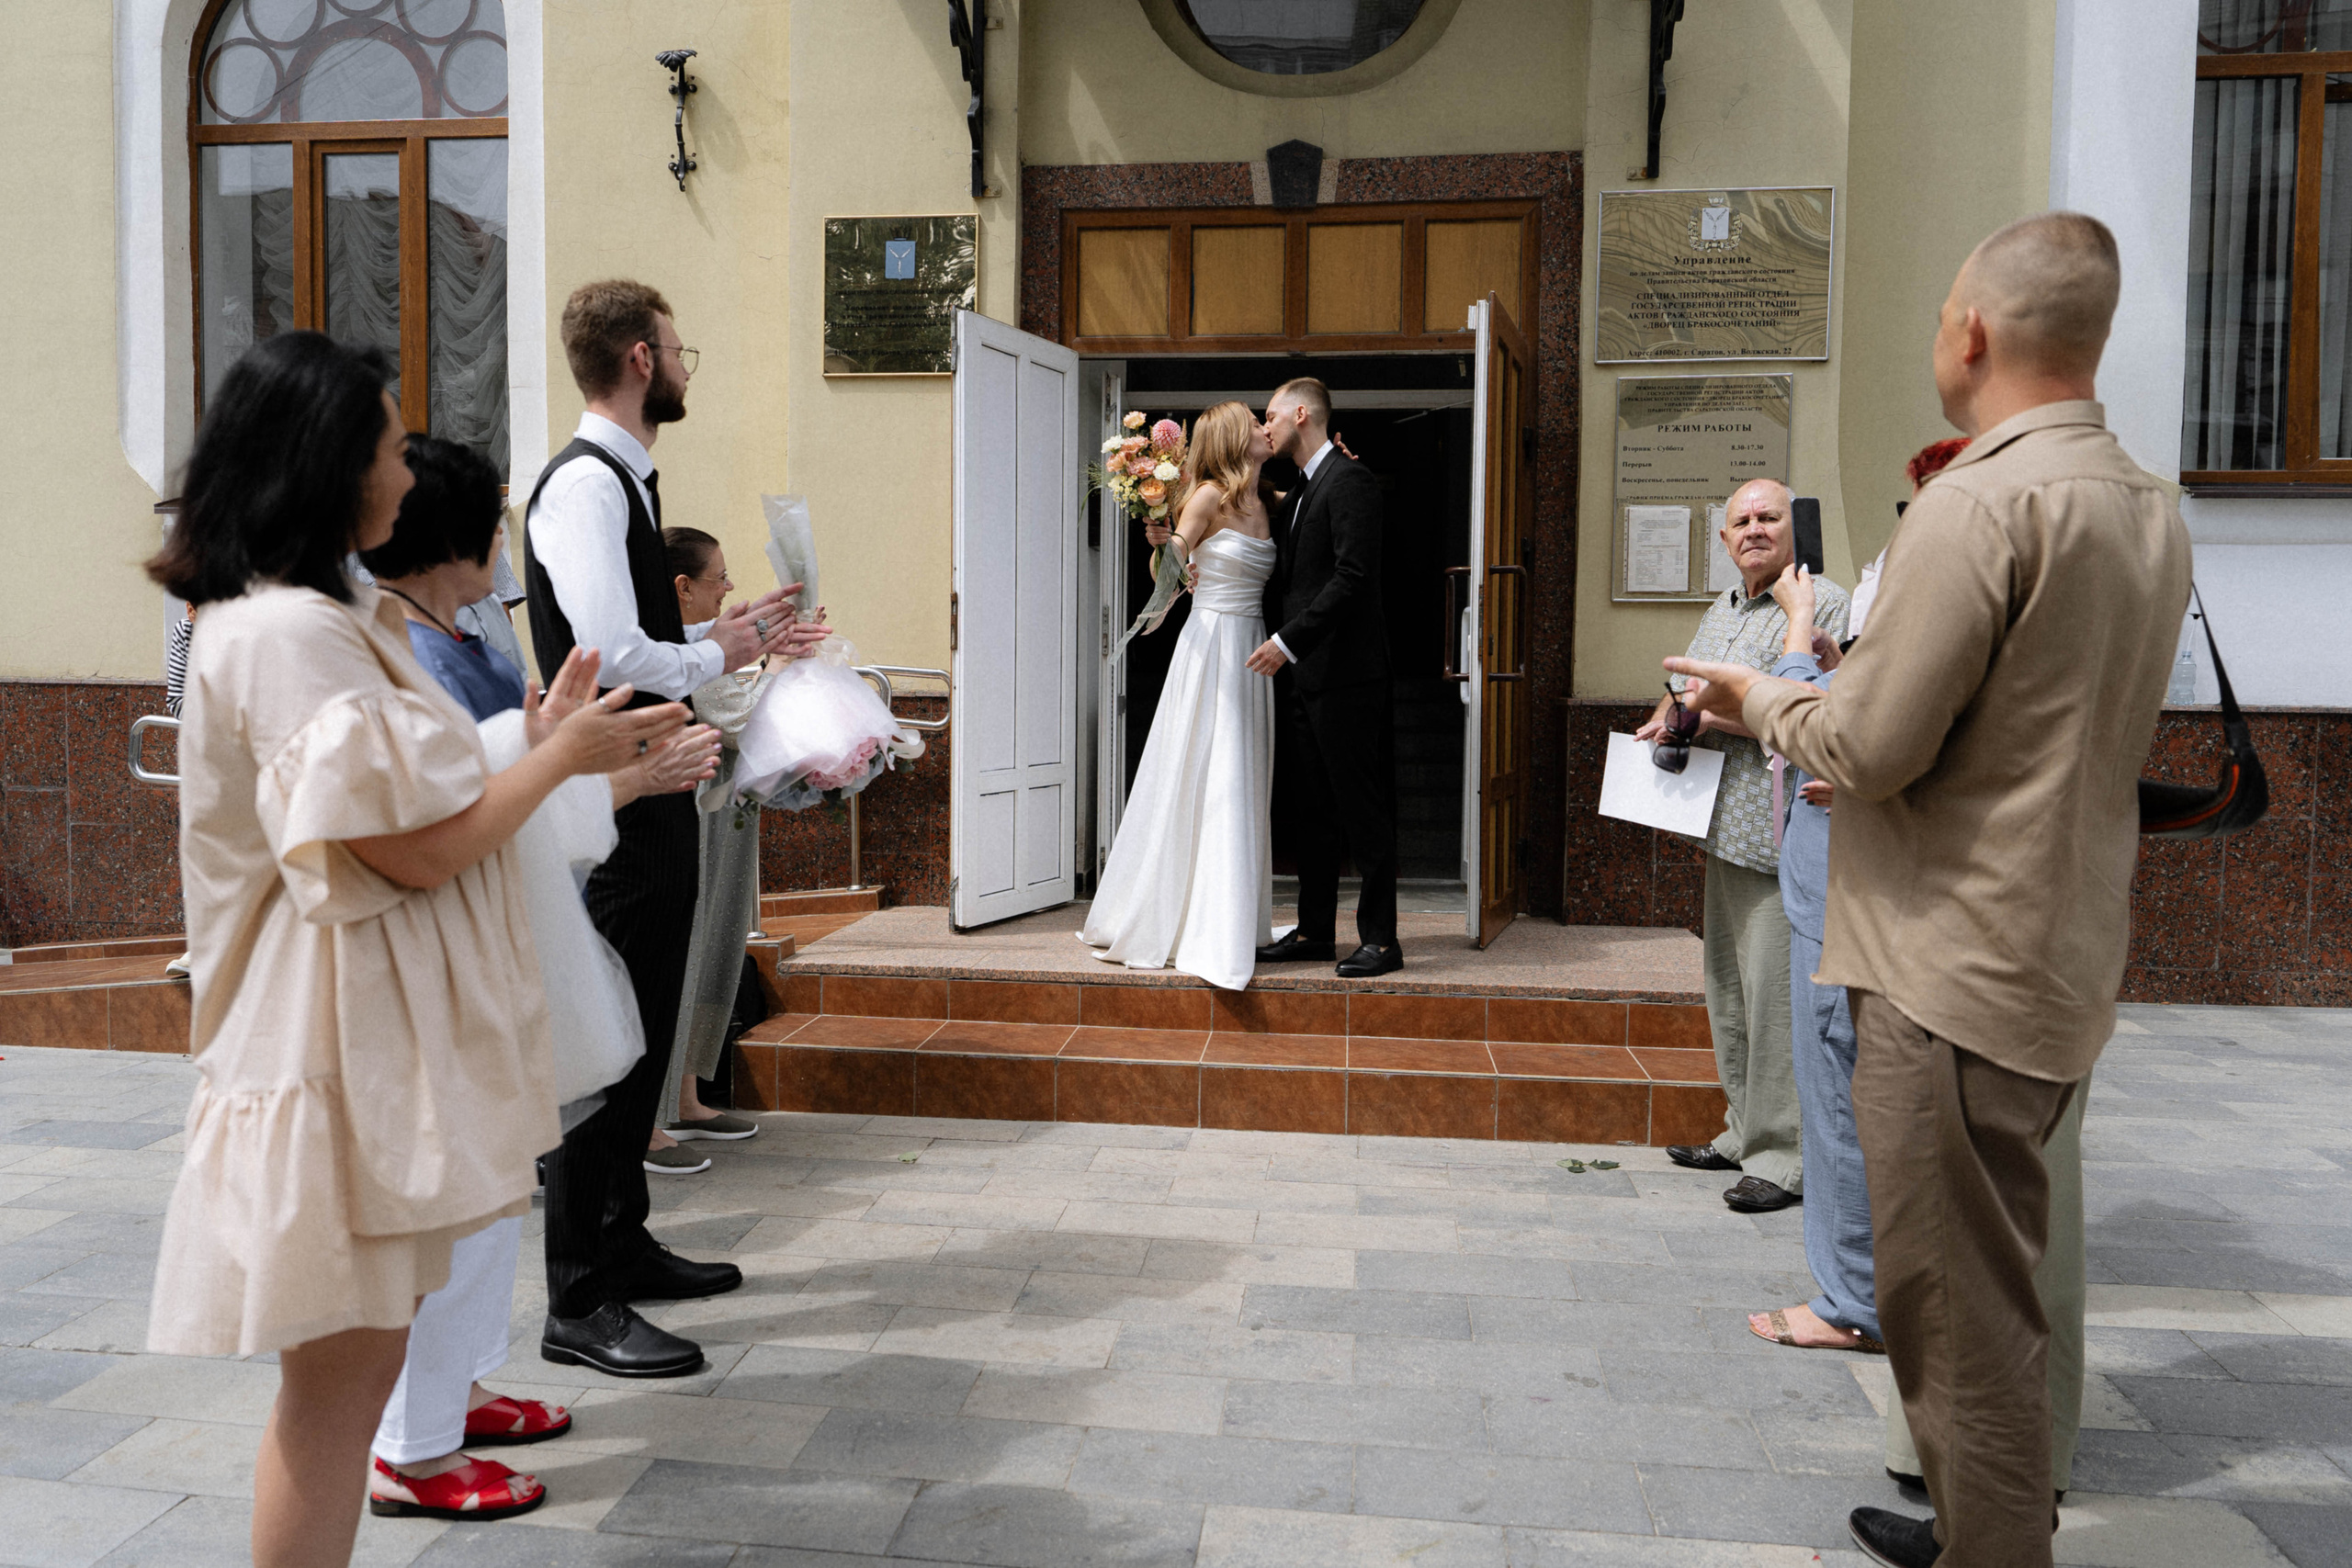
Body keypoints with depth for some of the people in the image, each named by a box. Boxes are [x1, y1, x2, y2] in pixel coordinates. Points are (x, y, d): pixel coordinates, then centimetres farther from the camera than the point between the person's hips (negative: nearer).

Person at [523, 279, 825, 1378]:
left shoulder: (626, 481, 16)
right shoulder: (584, 484, -16)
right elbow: (612, 655, -26)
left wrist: (733, 633, 10)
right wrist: (721, 652, -10)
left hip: (651, 792, 11)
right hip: (614, 800, -11)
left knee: (644, 1033, 17)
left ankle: (623, 1244, 31)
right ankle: (579, 1305, 5)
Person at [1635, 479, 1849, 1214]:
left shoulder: (1822, 603, -9)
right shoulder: (1723, 608, 19)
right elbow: (1684, 690, 30)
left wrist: (1708, 711, -15)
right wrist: (1670, 716, 8)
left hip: (1780, 831, -9)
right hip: (1721, 825, 9)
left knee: (1775, 996, -6)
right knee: (1727, 988, 15)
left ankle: (1785, 1156, 3)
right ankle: (1744, 1133, 27)